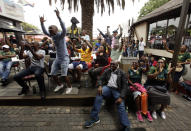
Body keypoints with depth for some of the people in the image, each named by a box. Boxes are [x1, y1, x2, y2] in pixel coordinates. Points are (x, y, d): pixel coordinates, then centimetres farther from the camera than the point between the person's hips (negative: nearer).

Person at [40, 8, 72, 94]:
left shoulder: (61, 35, -12)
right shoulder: (52, 36, 9)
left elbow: (64, 29, -30)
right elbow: (44, 32, 16)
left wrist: (58, 17, -35)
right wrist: (42, 23, 4)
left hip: (64, 58, -7)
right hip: (57, 58, 8)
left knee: (64, 75, -9)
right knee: (53, 74, 8)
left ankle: (69, 87, 16)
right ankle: (59, 85, 31)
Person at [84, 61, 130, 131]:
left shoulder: (121, 73, 4)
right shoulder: (107, 71, 10)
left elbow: (124, 86, -2)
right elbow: (101, 79, 5)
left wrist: (121, 97, -16)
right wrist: (100, 86, -19)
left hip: (117, 90, 0)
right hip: (107, 87, 1)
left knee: (121, 106, -22)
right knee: (99, 94, -29)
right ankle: (94, 118, -23)